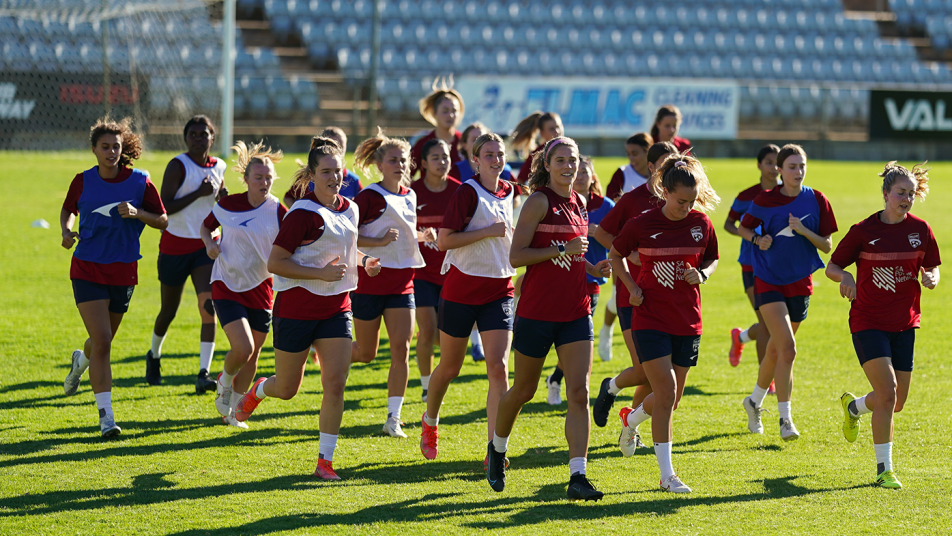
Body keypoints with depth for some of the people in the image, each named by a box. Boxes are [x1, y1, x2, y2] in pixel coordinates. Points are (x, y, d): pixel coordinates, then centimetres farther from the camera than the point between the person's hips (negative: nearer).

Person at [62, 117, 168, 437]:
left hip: (123, 272, 2)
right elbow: (68, 210, 17)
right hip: (87, 269, -2)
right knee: (102, 341, -15)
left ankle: (81, 360, 57)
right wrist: (67, 231, -4)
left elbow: (163, 221, 1)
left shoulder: (139, 181, -4)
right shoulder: (83, 181, -1)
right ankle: (106, 416, -14)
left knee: (102, 341, 18)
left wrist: (137, 213, -17)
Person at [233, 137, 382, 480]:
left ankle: (325, 461, 0)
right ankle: (257, 390, 45)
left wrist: (363, 262, 5)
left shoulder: (349, 209, 6)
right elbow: (275, 262, -17)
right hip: (297, 307, -5)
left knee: (335, 384, -7)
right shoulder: (303, 214, -16)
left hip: (336, 307, 5)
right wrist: (321, 274, -24)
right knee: (287, 389, 9)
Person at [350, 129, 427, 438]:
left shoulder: (410, 196, 9)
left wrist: (422, 236, 6)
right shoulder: (369, 197, -11)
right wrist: (379, 242, -23)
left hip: (402, 282, 5)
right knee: (365, 354, 5)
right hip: (370, 281, -5)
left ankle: (393, 418, -4)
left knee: (401, 348, -8)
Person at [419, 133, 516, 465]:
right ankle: (430, 423, 40)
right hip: (462, 287, -4)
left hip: (499, 290, 4)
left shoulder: (507, 192, 8)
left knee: (498, 368, -11)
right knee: (450, 367, 11)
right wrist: (489, 231, -21)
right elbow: (443, 240, -18)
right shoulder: (467, 192, -12)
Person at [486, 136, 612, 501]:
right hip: (537, 311, -5)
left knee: (579, 392, -8)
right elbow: (516, 256, -15)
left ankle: (577, 477, -12)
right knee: (524, 390, 11)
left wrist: (592, 268, 7)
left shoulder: (579, 203, 12)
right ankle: (497, 448, 38)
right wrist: (563, 250, -21)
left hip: (576, 312, 5)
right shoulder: (539, 201, -9)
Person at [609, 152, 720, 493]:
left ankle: (631, 418, 45)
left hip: (687, 321, 4)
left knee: (672, 398, 11)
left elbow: (712, 259, 15)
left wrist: (701, 275, -7)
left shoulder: (701, 223, -1)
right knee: (666, 391, -14)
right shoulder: (643, 224, -9)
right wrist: (632, 287, -6)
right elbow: (616, 254, 7)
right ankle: (667, 474, -8)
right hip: (650, 319, -4)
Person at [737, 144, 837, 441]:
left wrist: (804, 231, -18)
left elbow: (827, 246, 0)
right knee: (787, 348, -18)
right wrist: (758, 239, -12)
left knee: (777, 349, 14)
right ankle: (785, 419, -16)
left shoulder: (817, 201, -2)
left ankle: (755, 401, 38)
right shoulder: (765, 201, -7)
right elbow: (743, 228, 8)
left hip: (799, 283, 3)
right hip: (768, 280, -3)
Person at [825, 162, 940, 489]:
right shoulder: (864, 231, -6)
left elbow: (933, 268, 11)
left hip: (904, 325, 4)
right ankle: (884, 470, -8)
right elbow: (832, 267, 1)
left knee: (897, 402, 8)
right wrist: (845, 277, -21)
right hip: (868, 323, -4)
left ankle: (853, 407, 42)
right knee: (887, 392, -17)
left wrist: (931, 278, -13)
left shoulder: (920, 230, 2)